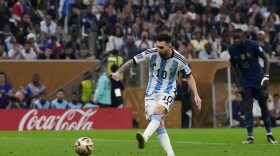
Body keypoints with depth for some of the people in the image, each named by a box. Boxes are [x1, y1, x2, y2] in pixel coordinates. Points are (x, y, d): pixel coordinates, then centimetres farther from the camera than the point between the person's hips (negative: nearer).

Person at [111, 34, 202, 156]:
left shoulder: (179, 60, -9)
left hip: (168, 92, -2)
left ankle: (144, 138, -50)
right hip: (151, 93, 2)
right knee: (159, 124, -8)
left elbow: (189, 77, 5)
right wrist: (119, 72, -20)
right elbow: (132, 61, -5)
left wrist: (196, 95, 0)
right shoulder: (151, 53, -9)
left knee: (158, 111, -32)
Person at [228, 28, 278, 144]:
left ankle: (269, 134, 16)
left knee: (263, 105, 5)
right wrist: (238, 85, 0)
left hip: (258, 78, -2)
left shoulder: (252, 45, -19)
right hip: (245, 80, 2)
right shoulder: (232, 49, -9)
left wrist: (266, 76, -17)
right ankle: (250, 137, -3)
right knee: (248, 107, -5)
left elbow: (265, 57, -9)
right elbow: (234, 66, 4)